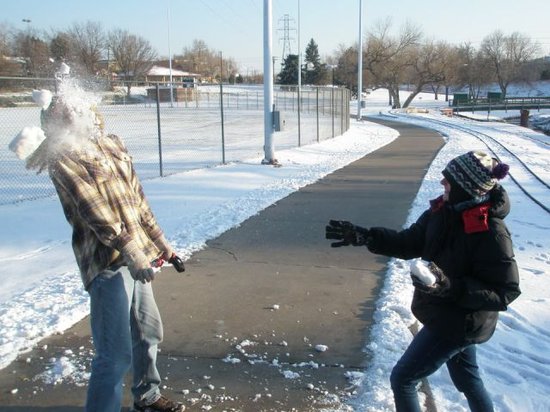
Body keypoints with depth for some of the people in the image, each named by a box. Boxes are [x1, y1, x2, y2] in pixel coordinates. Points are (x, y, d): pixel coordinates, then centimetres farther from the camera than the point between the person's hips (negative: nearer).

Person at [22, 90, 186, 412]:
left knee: (148, 331, 21)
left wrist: (164, 247, 16)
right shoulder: (64, 160, -10)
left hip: (137, 256, 8)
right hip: (107, 264, -8)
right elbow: (99, 217, -19)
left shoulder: (113, 147, 11)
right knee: (117, 354, -8)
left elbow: (139, 204, 15)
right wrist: (134, 257, -25)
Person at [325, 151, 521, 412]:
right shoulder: (444, 210, -6)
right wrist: (364, 237, -8)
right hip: (446, 316, 7)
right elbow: (410, 242, 3)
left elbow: (505, 293, -24)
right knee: (466, 378, 27)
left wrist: (451, 287, -34)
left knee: (402, 379, 3)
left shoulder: (491, 233, -28)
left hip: (458, 323, -7)